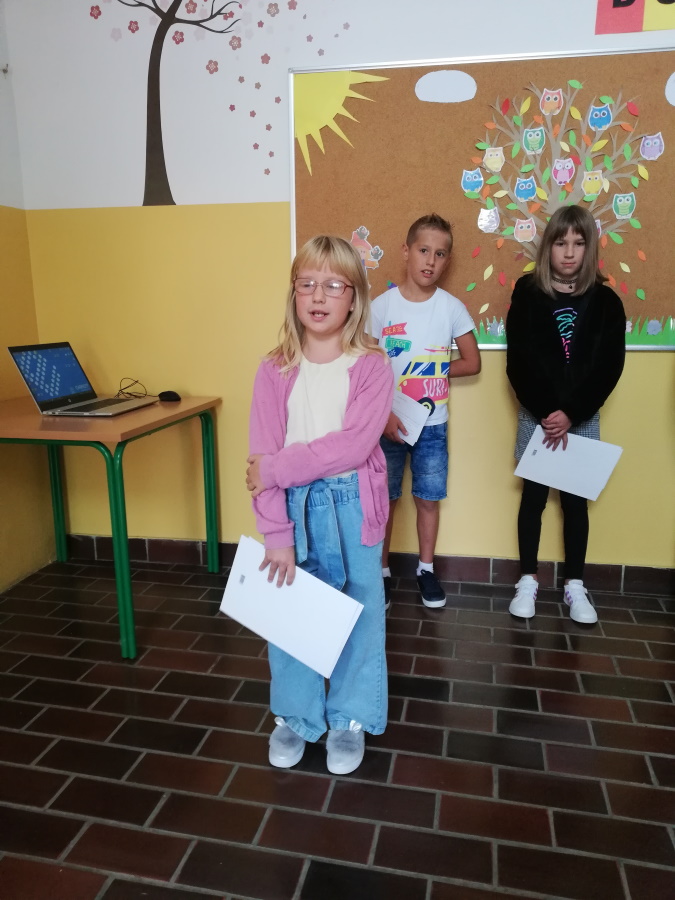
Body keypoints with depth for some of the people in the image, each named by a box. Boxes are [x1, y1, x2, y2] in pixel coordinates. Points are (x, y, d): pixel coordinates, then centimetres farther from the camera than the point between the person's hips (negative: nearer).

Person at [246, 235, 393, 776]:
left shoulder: (372, 366, -8)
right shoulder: (275, 370, -4)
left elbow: (352, 445, -19)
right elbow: (263, 458, -8)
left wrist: (276, 467, -19)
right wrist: (276, 533, -13)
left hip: (352, 506, -1)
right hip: (294, 506, 2)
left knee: (358, 612, 11)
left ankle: (350, 719, 34)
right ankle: (296, 715, 35)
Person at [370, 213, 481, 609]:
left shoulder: (452, 307, -3)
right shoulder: (382, 305, -7)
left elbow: (472, 363, 4)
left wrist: (433, 371, -6)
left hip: (433, 425, 1)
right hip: (388, 423, -1)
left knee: (429, 499, 11)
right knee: (384, 499, 9)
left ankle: (426, 570, 29)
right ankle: (382, 571, 25)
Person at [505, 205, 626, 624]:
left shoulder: (606, 301, 0)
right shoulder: (527, 294, -3)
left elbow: (610, 367, -5)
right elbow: (518, 363, -8)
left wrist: (571, 414, -15)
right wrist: (546, 413, -15)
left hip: (583, 419, 1)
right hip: (536, 417, -1)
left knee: (576, 500, 8)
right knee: (534, 496, 6)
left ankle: (575, 585, 21)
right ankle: (528, 580, 20)